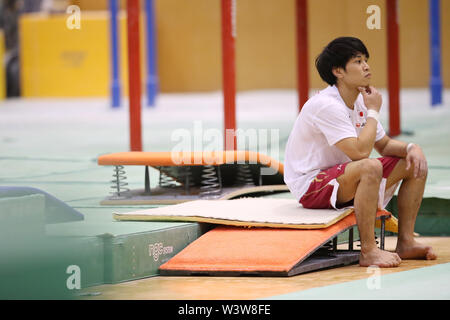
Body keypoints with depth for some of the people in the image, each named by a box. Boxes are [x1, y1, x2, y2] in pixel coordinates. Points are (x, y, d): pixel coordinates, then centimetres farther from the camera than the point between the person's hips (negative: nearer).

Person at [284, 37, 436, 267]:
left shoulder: (359, 102, 6)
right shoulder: (326, 105, -23)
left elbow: (384, 144, 15)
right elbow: (360, 151, -31)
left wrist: (411, 148, -7)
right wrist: (373, 111, -17)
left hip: (346, 183, 10)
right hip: (309, 185, -10)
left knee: (415, 162, 4)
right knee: (370, 167, -37)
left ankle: (406, 242, 2)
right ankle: (368, 251, -31)